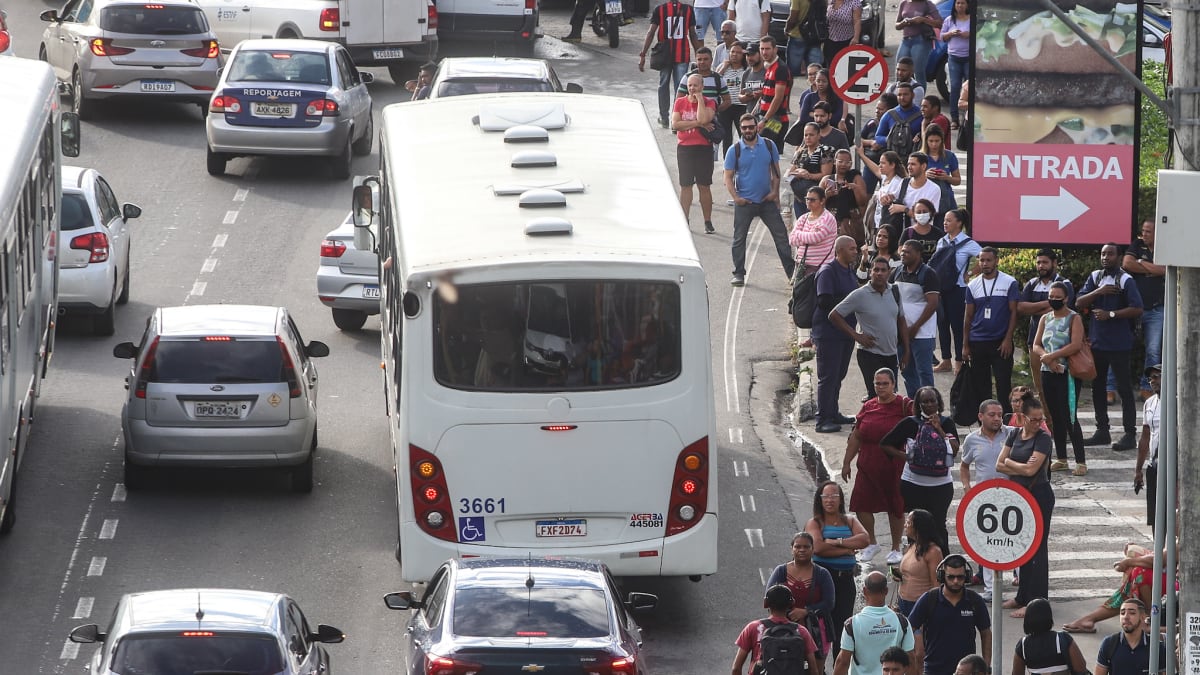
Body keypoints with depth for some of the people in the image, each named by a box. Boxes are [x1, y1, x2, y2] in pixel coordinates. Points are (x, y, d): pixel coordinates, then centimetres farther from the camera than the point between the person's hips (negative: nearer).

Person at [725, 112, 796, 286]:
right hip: (744, 202, -1)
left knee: (781, 235, 1)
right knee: (739, 238, 3)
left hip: (767, 200, 1)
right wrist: (736, 197, -13)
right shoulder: (734, 150, -5)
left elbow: (775, 171, 8)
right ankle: (739, 274, 13)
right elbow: (728, 177, -2)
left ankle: (792, 271, 7)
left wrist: (774, 192, -3)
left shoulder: (768, 146, 1)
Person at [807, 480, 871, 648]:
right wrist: (847, 549, -10)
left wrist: (838, 542, -14)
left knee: (843, 624, 4)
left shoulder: (850, 521, 14)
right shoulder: (814, 523, 2)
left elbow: (865, 539, -4)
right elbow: (818, 547, -16)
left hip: (846, 578, 4)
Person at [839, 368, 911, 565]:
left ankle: (896, 549, 21)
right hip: (869, 466, 4)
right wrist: (846, 462, 13)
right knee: (861, 504, -1)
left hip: (895, 467, -4)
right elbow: (856, 437, 13)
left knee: (896, 507, 6)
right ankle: (871, 544, 21)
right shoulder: (868, 407, 7)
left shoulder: (904, 406, -6)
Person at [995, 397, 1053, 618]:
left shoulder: (1043, 438, -12)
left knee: (1037, 548, -4)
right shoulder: (1015, 435, 8)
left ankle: (1035, 601, -3)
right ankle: (1023, 597, 22)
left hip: (1039, 495, -7)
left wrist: (1009, 462, -4)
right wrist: (1021, 468, -10)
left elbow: (1031, 469, -20)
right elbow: (999, 465, 4)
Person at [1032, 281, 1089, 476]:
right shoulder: (1045, 319, 14)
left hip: (1067, 373, -6)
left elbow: (1076, 345, -18)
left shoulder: (1074, 319, -5)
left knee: (1069, 418, -11)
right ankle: (1061, 459, 18)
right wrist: (1046, 357, -12)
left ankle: (1081, 461, -9)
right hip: (1048, 373, 6)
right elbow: (1036, 345, 9)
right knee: (1055, 417, 10)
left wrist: (1052, 356, -16)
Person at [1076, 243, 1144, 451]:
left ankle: (1129, 435, -4)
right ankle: (1102, 431, 23)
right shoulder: (1095, 277, 10)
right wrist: (1098, 292, -12)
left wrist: (1111, 314, -19)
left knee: (1124, 387, -5)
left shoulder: (1126, 280, -8)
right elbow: (1079, 303, 3)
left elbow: (1137, 309, -15)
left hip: (1119, 343, -7)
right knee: (1097, 386, 13)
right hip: (1097, 340, 7)